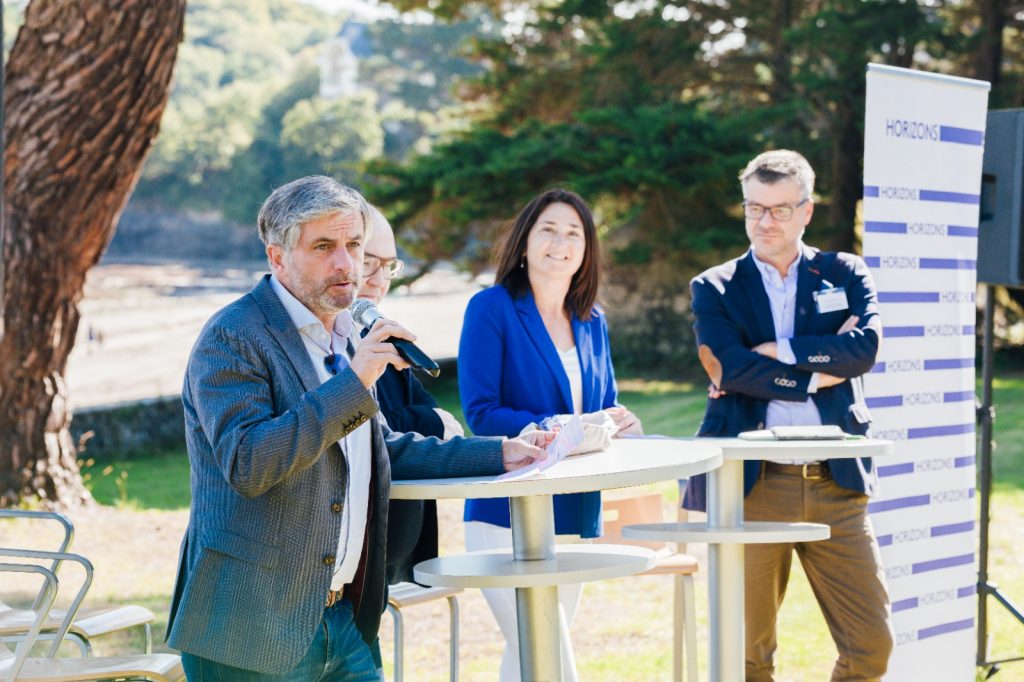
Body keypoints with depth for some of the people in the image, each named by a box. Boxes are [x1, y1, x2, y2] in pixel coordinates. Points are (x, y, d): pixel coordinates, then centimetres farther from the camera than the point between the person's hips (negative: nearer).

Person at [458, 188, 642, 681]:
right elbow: (480, 413, -14)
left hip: (575, 516, 6)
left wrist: (622, 424, -9)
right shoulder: (492, 308, -7)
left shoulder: (591, 322, 12)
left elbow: (606, 407, 16)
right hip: (509, 516, -6)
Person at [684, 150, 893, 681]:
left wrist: (772, 351, -11)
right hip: (750, 483, -1)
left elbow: (866, 346, -9)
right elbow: (732, 367, -12)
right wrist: (818, 375, -8)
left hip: (836, 483, 2)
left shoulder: (845, 275, 11)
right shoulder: (714, 288, 6)